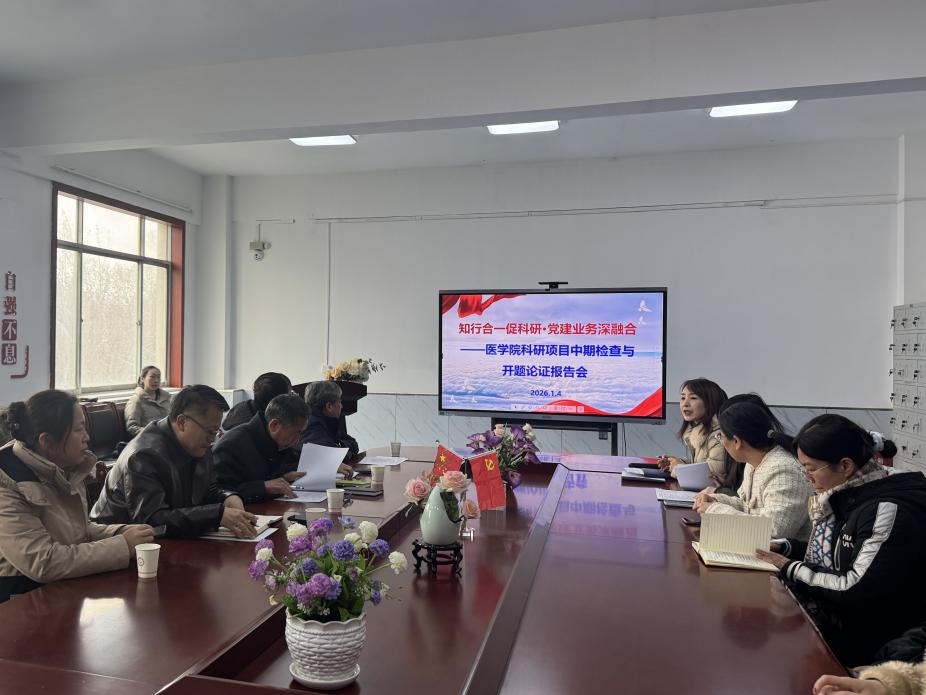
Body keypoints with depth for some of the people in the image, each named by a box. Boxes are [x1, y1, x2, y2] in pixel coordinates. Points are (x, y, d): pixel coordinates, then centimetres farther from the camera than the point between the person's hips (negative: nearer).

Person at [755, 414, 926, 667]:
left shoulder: (887, 510, -22)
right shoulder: (844, 495, 1)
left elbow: (857, 592, -24)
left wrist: (790, 568, -15)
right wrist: (784, 548, 1)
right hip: (827, 613, 7)